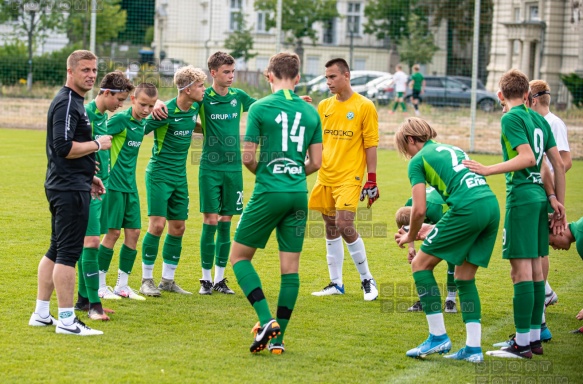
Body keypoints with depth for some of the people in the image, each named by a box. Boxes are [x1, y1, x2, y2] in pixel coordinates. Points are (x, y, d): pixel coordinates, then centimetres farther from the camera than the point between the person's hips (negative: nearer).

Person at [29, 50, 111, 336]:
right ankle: (66, 320, -6)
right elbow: (64, 148, -24)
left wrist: (88, 176, 24)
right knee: (68, 253, -8)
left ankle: (41, 313, 19)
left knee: (56, 251, 14)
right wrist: (98, 144, -13)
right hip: (70, 190, -11)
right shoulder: (67, 103, -15)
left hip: (65, 186, 11)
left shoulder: (74, 102, 17)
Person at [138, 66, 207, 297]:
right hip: (159, 173, -7)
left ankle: (168, 280, 17)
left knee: (178, 227, 8)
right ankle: (147, 280, 0)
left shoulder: (195, 107, 3)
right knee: (157, 224, -10)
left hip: (180, 176, 7)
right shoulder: (166, 111, -19)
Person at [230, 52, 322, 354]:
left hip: (269, 193, -4)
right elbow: (316, 162, 8)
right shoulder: (310, 111, 7)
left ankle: (267, 320, -8)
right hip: (299, 195, 4)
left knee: (239, 256, 8)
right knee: (290, 267, 7)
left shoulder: (260, 108, -6)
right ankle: (278, 338, 7)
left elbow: (247, 157, -7)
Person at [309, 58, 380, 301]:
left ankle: (367, 280, -1)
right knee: (331, 228, 8)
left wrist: (372, 180, -8)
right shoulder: (324, 106, 10)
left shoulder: (364, 106, -5)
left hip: (350, 177, -6)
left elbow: (371, 145, -5)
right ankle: (336, 284, 16)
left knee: (344, 225, -15)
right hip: (325, 176, 6)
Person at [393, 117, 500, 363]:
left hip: (468, 209, -7)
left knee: (420, 264, 6)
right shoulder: (453, 149, 30)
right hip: (492, 206, 7)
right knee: (464, 276, 17)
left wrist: (410, 237, 19)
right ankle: (473, 348, 10)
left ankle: (438, 336, 3)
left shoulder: (418, 160, 8)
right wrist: (435, 230, 35)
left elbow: (419, 209, 0)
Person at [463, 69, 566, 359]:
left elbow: (528, 158, -19)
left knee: (521, 270, -7)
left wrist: (489, 170, -17)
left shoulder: (511, 118, -8)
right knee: (535, 269, 13)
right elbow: (558, 164, 14)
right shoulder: (538, 119, 14)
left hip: (521, 197, -8)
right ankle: (534, 337, 18)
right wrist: (558, 201, 19)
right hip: (539, 196, 8)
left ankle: (522, 343, -7)